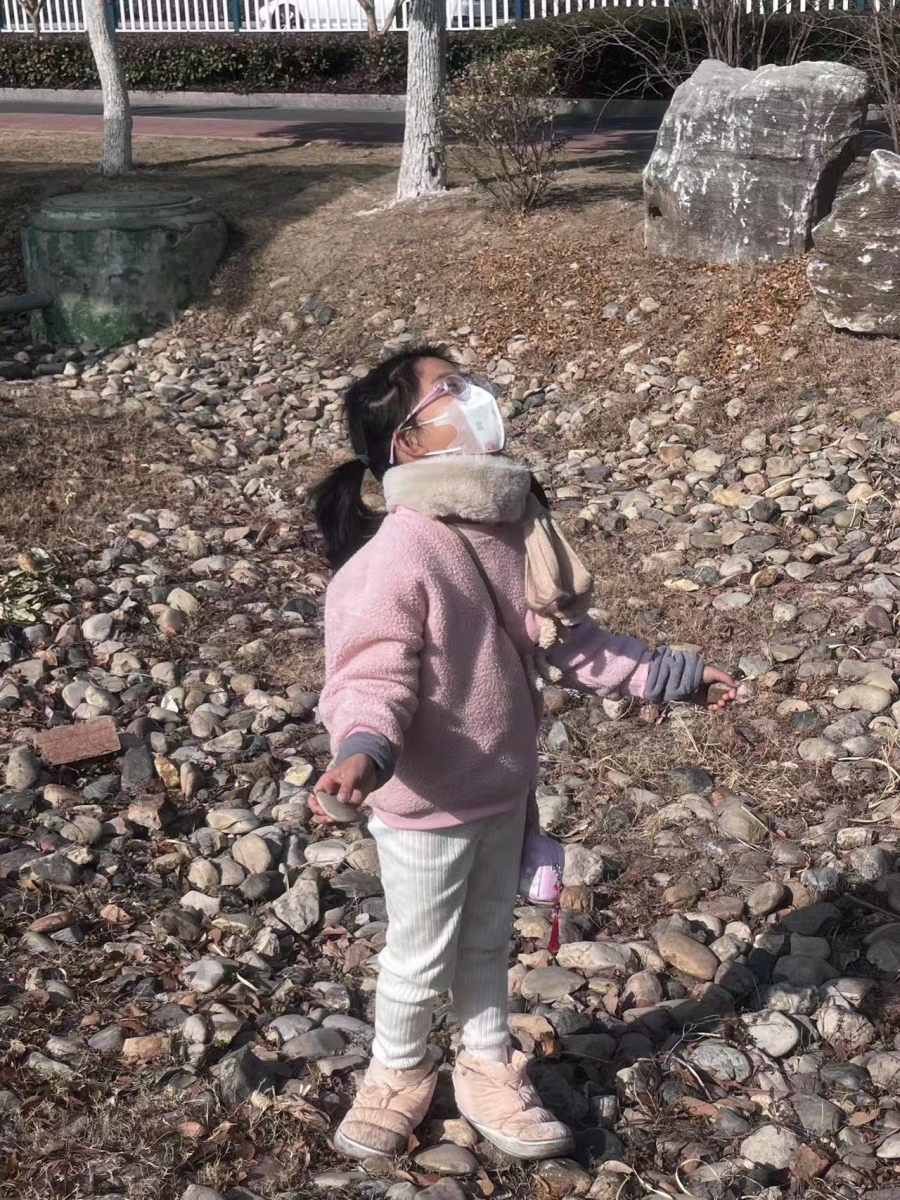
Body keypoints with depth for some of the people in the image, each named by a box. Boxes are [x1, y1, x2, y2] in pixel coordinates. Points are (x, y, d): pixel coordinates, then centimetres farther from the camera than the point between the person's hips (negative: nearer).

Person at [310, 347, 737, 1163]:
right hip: (425, 805, -6)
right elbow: (371, 679, -26)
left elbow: (565, 640, 6)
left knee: (488, 943, 25)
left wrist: (669, 674, 8)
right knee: (421, 958, 17)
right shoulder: (395, 556, -27)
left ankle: (489, 1072, 48)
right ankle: (398, 1075, 44)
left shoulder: (519, 524, -4)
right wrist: (363, 752, -46)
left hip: (505, 789, 6)